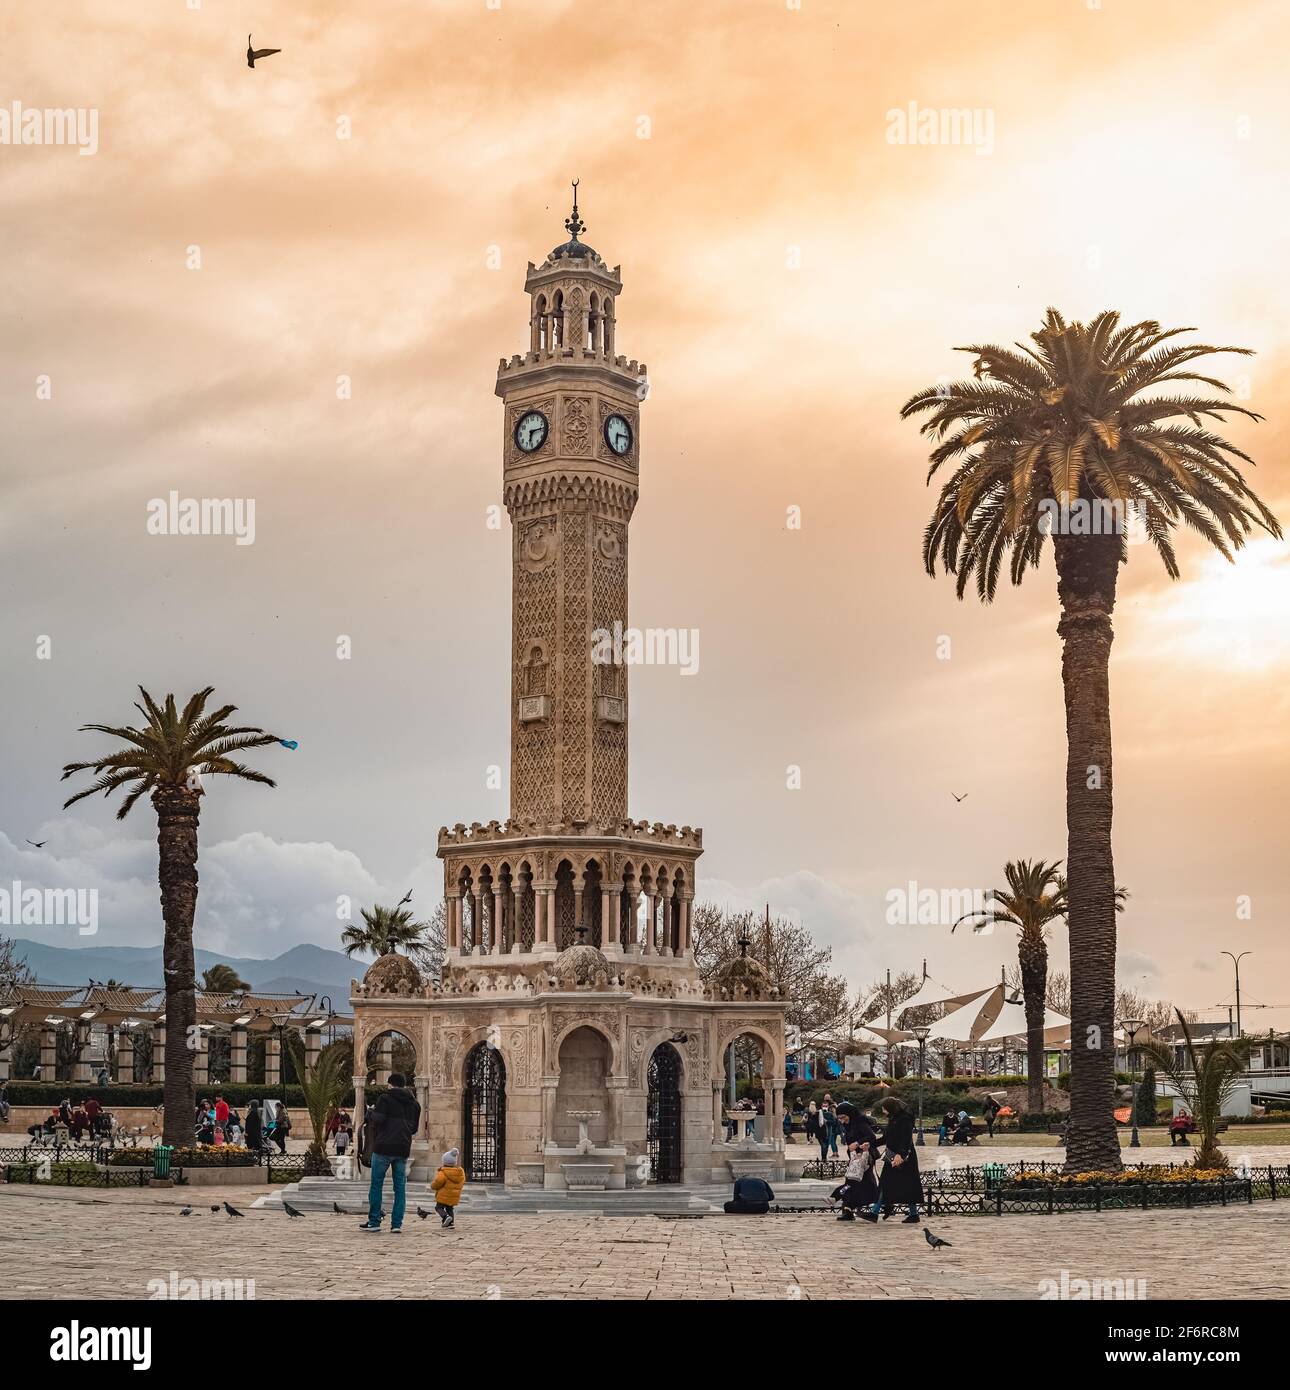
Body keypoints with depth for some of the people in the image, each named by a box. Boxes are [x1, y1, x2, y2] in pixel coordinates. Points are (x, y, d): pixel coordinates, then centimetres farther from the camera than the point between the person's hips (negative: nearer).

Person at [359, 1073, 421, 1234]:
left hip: (383, 1148, -5)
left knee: (376, 1185, 4)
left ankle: (374, 1222, 4)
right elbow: (415, 1128, 18)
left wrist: (373, 1111, 6)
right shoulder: (413, 1103, 13)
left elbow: (378, 1120, -14)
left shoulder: (385, 1099, -5)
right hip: (403, 1150, 5)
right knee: (400, 1187, 6)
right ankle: (396, 1224, 1)